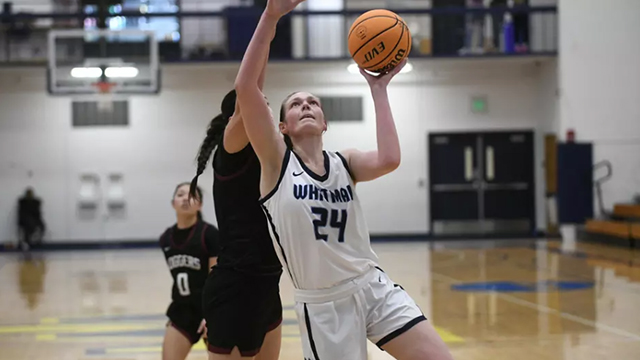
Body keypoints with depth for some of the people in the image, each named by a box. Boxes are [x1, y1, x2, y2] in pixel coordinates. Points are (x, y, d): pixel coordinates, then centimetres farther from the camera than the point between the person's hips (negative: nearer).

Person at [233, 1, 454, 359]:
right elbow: (245, 87, -16)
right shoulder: (277, 161, -2)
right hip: (323, 305, -3)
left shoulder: (344, 162, 6)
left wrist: (379, 89, -9)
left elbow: (389, 160, -17)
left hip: (375, 287, 3)